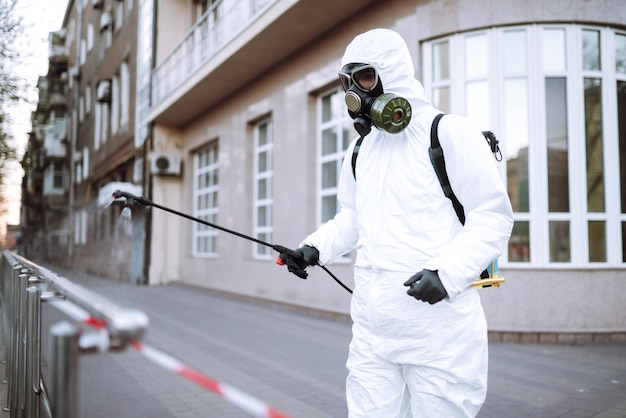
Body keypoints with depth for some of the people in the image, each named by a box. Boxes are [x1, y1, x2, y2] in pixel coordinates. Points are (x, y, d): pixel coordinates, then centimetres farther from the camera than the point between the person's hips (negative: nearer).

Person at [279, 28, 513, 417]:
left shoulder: (449, 133, -7)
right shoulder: (361, 148, 13)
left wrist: (447, 271, -21)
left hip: (439, 327, -5)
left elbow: (493, 217, -8)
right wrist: (316, 248, 4)